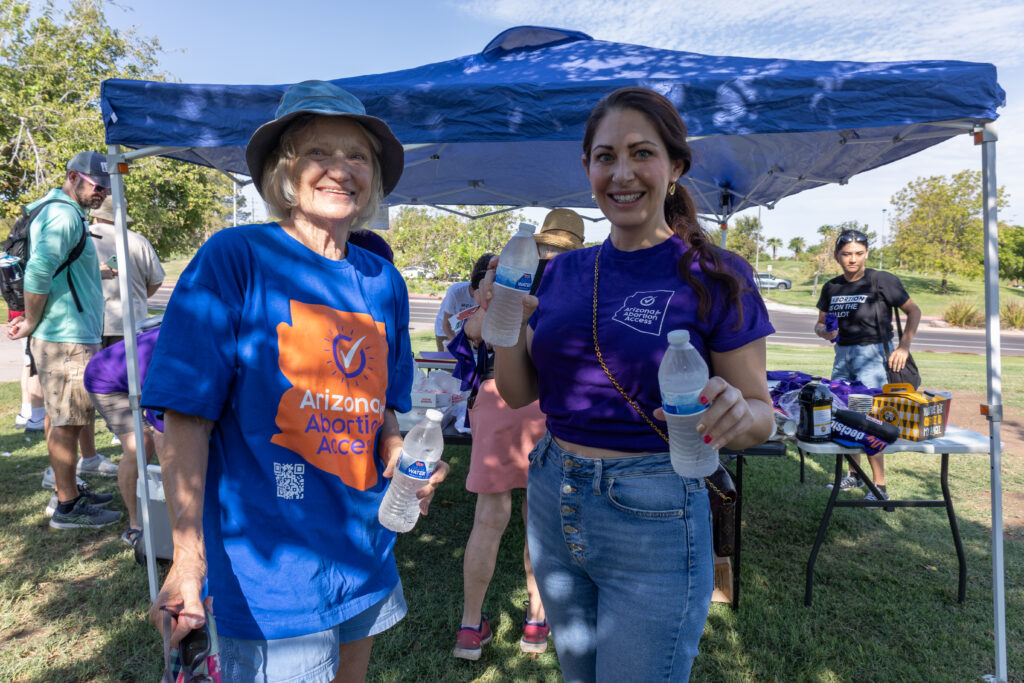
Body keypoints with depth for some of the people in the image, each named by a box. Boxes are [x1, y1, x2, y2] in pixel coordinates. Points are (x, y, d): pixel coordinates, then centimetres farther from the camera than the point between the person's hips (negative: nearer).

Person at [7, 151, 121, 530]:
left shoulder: (61, 212, 19)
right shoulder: (64, 215, -15)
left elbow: (55, 270, 21)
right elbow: (38, 272, -25)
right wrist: (32, 323, -15)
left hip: (68, 335, 10)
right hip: (69, 339, -10)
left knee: (59, 416, 16)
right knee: (68, 421, -3)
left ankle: (67, 490, 28)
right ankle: (68, 506, 5)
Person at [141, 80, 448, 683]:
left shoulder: (384, 282, 3)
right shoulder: (235, 258, -12)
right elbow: (188, 415, -14)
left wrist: (399, 457, -8)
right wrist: (188, 558, -18)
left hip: (365, 552, 6)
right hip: (269, 566, -6)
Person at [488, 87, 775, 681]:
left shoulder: (714, 276, -9)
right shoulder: (565, 270, 3)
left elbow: (761, 414, -6)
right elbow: (521, 393, 6)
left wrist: (735, 411, -28)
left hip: (652, 519, -4)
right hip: (552, 502, 5)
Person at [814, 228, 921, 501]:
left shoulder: (882, 281, -6)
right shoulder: (831, 287, 8)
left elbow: (913, 311, 1)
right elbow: (819, 323, 16)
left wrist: (904, 346, -8)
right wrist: (823, 331, -7)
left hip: (871, 354, -5)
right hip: (842, 354, 6)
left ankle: (880, 486, 1)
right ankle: (854, 475, 25)